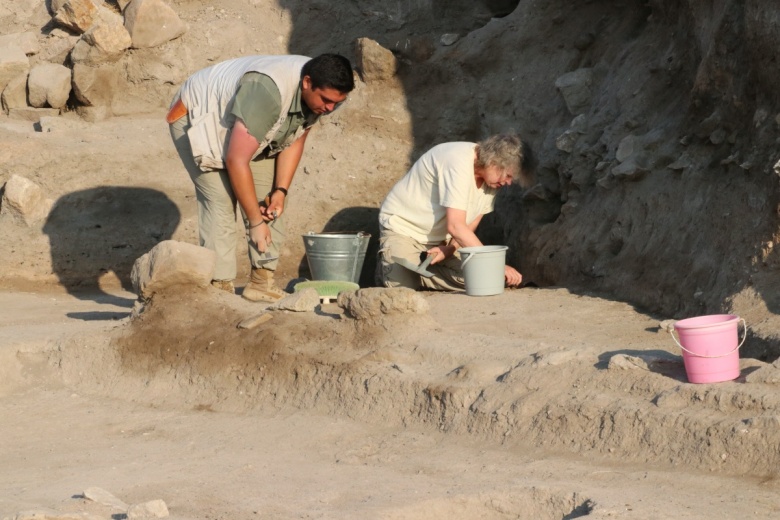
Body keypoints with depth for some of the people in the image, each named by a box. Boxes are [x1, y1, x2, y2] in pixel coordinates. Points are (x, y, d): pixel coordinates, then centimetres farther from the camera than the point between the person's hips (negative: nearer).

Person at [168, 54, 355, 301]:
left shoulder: (317, 94, -17)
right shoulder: (267, 92, -42)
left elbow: (294, 140, 1)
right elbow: (236, 161, -36)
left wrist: (281, 190, -12)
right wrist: (255, 222, -28)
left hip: (244, 131, 8)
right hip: (196, 120, -8)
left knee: (267, 198, -3)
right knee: (220, 203, -19)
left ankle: (262, 282, 1)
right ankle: (220, 289, -16)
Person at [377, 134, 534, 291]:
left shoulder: (492, 177, -7)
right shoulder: (458, 162, -33)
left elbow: (470, 225, -1)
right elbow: (456, 226, -38)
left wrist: (449, 249, -21)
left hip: (440, 238, 7)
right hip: (402, 228, -7)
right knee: (402, 286, -26)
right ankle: (387, 267, 8)